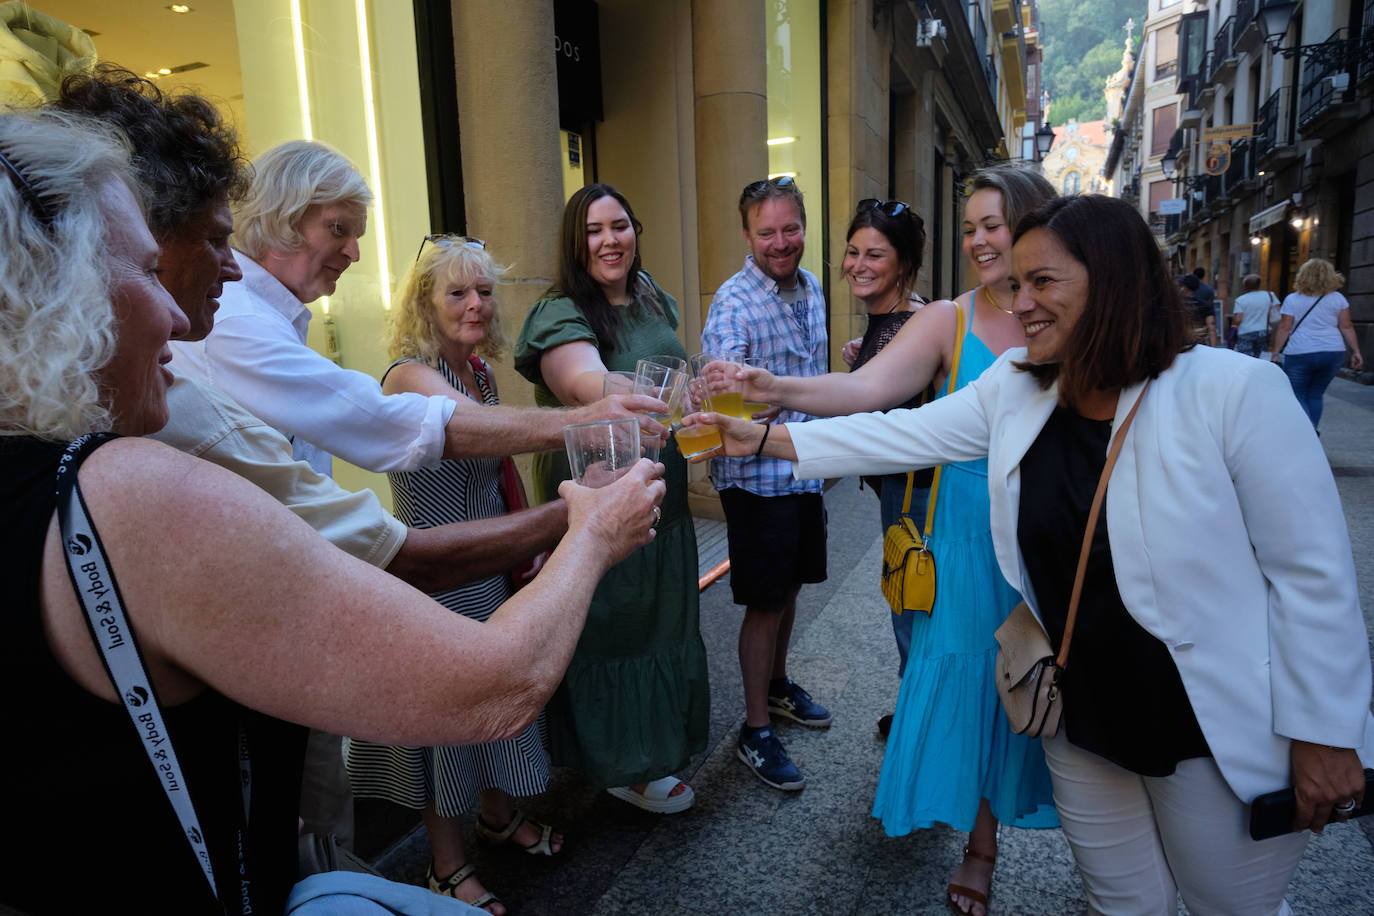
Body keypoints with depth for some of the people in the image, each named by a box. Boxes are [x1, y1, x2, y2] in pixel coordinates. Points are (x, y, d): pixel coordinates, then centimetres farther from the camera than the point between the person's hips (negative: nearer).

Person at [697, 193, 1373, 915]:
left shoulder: (1236, 391, -19)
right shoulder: (1014, 388, -5)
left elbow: (1313, 574, -15)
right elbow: (905, 435, -1)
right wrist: (765, 438, -3)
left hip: (1218, 737, -4)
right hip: (1082, 722, 4)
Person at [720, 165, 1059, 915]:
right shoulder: (947, 322, -4)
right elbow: (870, 387, -18)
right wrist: (779, 390, -32)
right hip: (973, 537, -1)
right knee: (975, 677, 7)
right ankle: (980, 843, 30)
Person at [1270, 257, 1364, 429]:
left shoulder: (1292, 299, -1)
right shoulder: (1338, 298, 7)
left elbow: (1284, 329, -4)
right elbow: (1346, 327, 4)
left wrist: (1276, 353, 0)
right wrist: (1356, 351, 8)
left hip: (1299, 354, -3)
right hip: (1333, 353, 3)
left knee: (1297, 395, 3)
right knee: (1315, 395, 15)